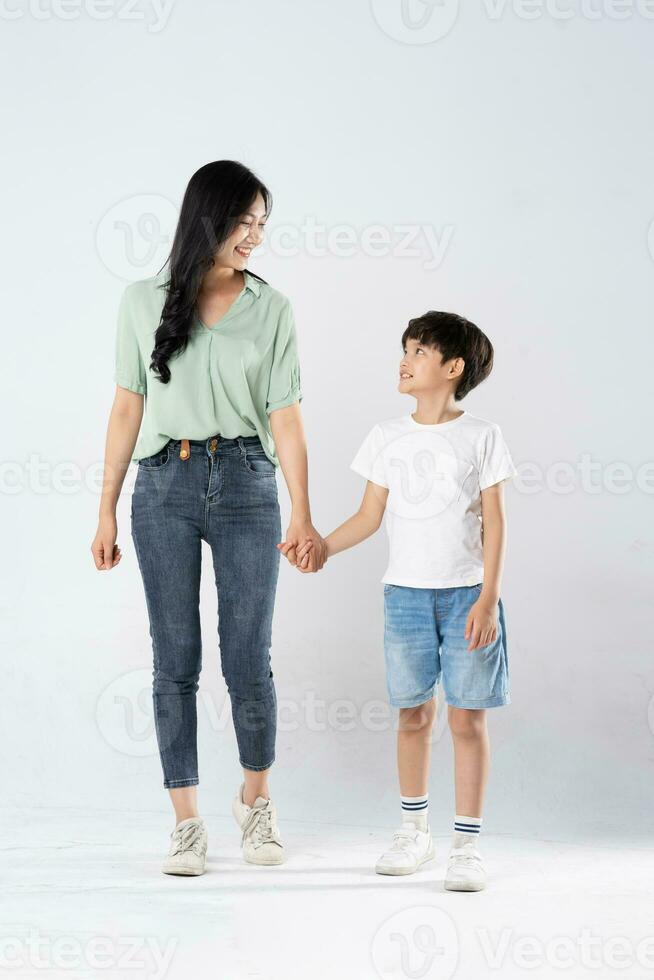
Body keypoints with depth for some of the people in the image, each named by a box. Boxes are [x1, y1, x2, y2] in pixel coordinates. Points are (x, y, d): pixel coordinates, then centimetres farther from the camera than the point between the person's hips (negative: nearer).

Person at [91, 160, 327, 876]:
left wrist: (302, 515, -8)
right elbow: (128, 408, 7)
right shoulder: (144, 302, 5)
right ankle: (186, 823, 13)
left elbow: (284, 416, 0)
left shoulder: (270, 308, 4)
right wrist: (106, 510, 4)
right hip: (165, 486, 0)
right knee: (176, 661, 3)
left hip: (245, 484, 0)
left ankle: (255, 801, 25)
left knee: (248, 660, 1)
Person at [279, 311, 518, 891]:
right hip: (406, 593, 3)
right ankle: (414, 830, 24)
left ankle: (467, 844, 4)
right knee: (414, 713, 9)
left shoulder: (481, 436, -2)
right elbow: (371, 515, 8)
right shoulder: (388, 437, 6)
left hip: (466, 593, -3)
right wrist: (321, 548, -7)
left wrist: (487, 599, -9)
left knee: (467, 716, -1)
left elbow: (494, 523, -3)